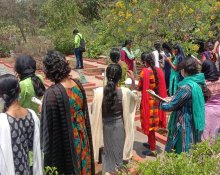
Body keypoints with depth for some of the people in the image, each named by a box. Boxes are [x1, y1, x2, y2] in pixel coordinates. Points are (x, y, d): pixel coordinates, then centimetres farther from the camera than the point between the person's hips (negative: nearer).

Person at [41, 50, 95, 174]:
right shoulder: (77, 84, -7)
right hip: (82, 135, 6)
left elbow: (49, 124, -19)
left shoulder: (52, 93, -26)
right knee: (82, 164, 24)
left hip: (65, 140, -6)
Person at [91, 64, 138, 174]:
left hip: (105, 125, 1)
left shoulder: (99, 92, -21)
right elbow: (135, 97, 3)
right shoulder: (124, 91, -20)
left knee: (107, 149, 23)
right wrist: (133, 80, 2)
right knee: (118, 148, 22)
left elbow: (94, 110, -10)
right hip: (119, 125, 0)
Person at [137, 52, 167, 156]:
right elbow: (161, 86, 8)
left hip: (148, 101, -7)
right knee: (153, 122, 20)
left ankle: (153, 149, 12)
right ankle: (150, 142, 37)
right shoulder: (159, 71, 1)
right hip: (157, 100, 7)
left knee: (149, 123, 4)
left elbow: (139, 88, -12)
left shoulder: (145, 72, -17)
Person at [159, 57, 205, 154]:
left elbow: (171, 106, -18)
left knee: (181, 154, 7)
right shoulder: (197, 83, 1)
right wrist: (172, 98, 9)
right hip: (192, 123, 8)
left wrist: (159, 102, -3)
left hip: (183, 125, -8)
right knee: (186, 152, 21)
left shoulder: (186, 86, -25)